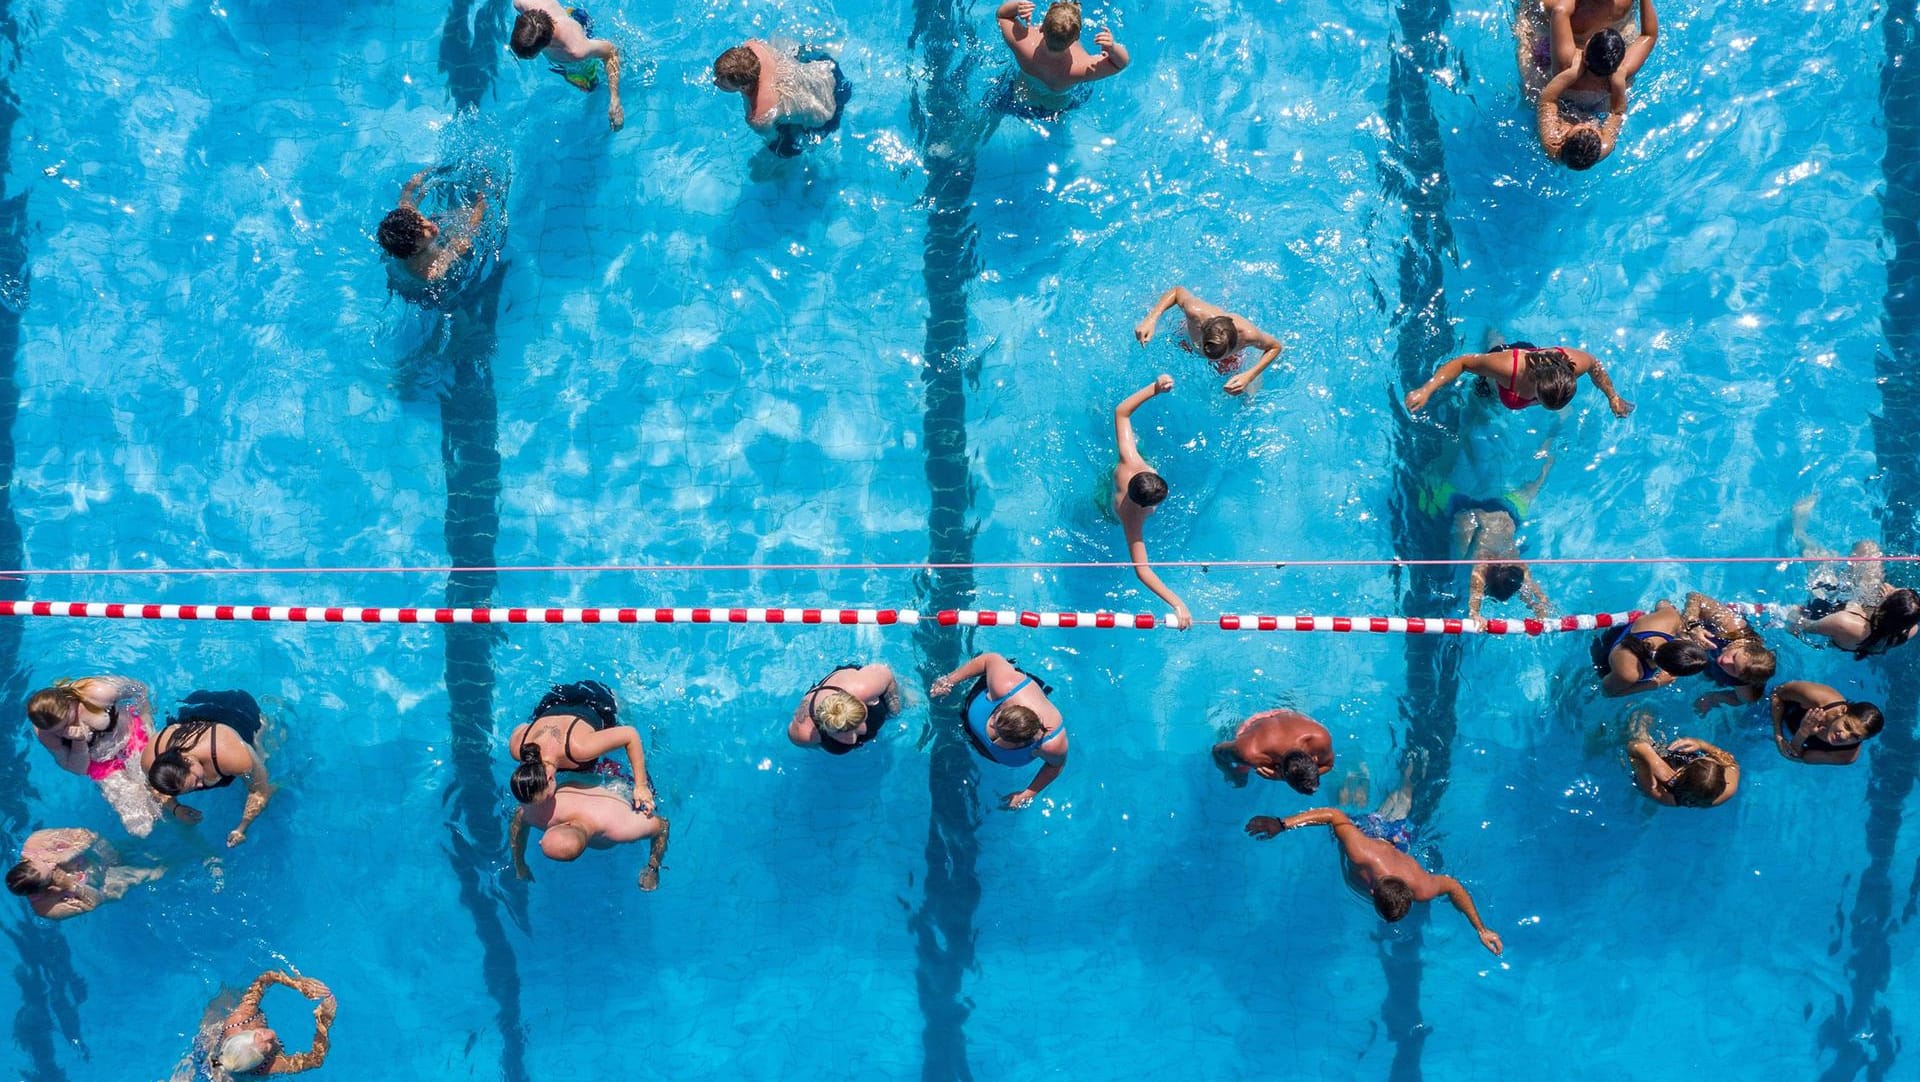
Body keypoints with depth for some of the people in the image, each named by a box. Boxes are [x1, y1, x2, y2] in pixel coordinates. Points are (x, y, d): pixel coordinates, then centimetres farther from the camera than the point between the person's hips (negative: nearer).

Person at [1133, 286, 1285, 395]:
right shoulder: (1195, 312, -51)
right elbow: (1178, 290, -28)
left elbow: (1275, 346, -28)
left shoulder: (1247, 334, -51)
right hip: (1188, 341, 1)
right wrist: (1150, 319, -41)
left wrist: (1249, 376, -42)